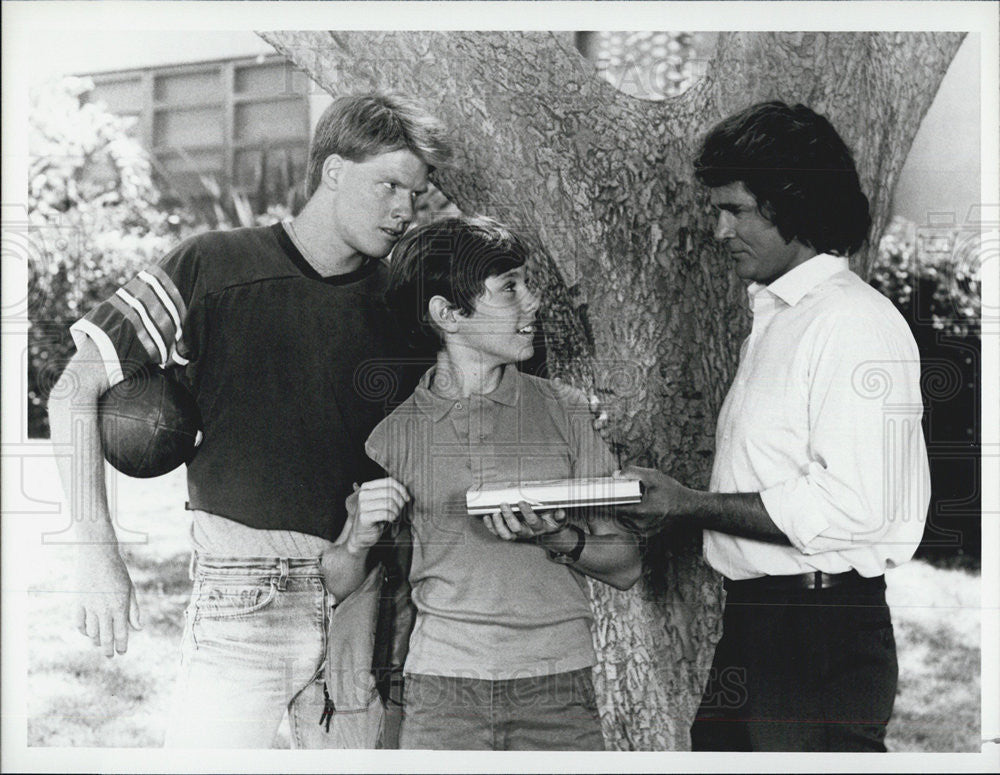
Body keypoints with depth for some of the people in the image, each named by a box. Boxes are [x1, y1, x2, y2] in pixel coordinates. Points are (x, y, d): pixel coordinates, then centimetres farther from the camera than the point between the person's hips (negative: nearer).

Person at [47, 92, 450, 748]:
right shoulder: (215, 267, -4)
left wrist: (367, 528, -5)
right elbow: (77, 392, -3)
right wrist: (98, 553, -11)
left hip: (356, 598, 4)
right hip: (243, 599, -4)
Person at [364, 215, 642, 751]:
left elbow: (626, 567, 5)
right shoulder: (394, 434, 4)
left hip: (558, 691, 1)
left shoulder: (565, 412, 5)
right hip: (439, 691, 0)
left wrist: (559, 539, -13)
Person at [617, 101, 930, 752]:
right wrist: (666, 503, 4)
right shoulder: (773, 319, 18)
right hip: (753, 624, 9)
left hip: (822, 641, -9)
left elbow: (849, 508, -21)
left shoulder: (856, 321, -12)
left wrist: (695, 506, -16)